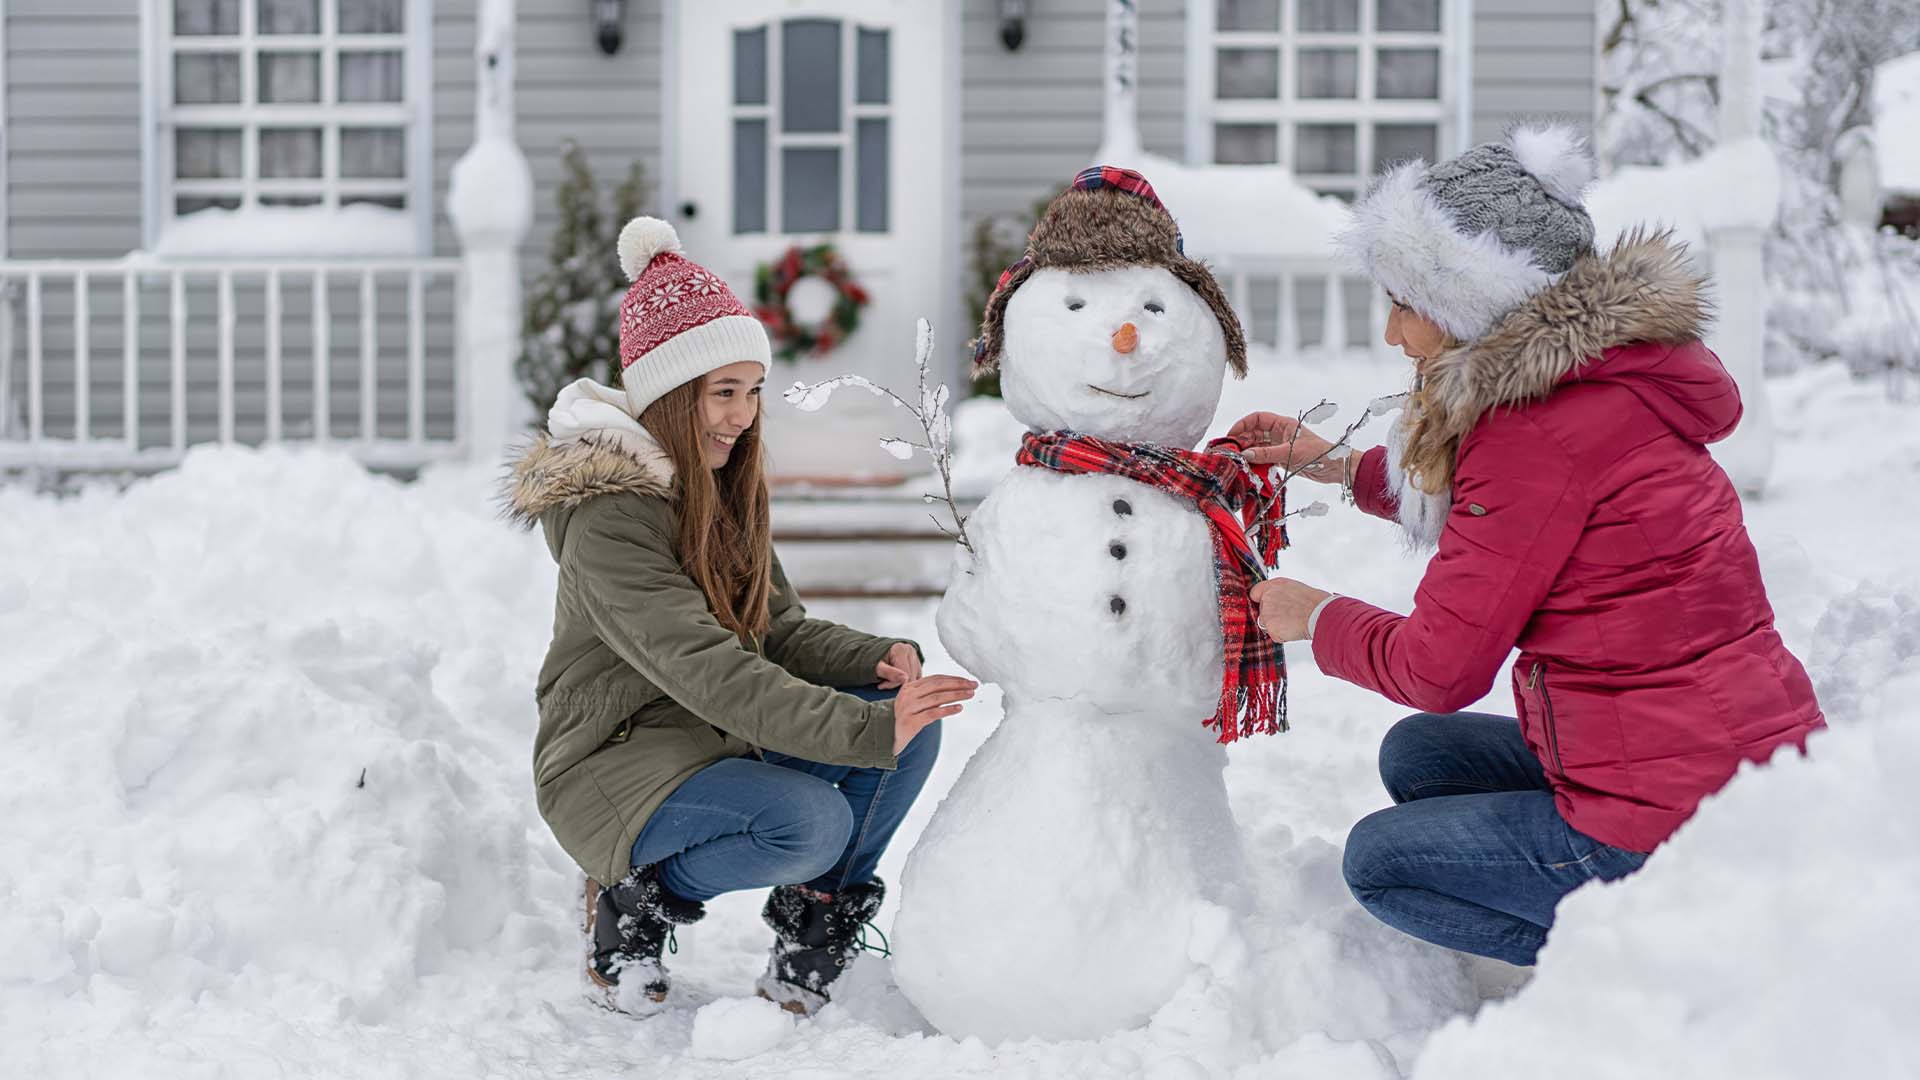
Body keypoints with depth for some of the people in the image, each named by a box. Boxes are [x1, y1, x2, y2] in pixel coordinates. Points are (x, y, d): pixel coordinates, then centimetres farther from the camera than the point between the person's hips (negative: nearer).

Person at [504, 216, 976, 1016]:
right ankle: (634, 905, -6)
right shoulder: (609, 517, -21)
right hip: (613, 768, -9)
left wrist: (878, 658, -15)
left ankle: (811, 943, 1)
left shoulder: (719, 492, 9)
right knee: (814, 821, -32)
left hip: (721, 744, 9)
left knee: (912, 715, -9)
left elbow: (776, 629, 5)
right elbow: (712, 672, -30)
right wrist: (869, 730, -36)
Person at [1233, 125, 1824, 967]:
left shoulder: (1547, 435, -21)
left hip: (1684, 823, -10)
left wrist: (1316, 618, 5)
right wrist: (1339, 466, 28)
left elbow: (1439, 667, -13)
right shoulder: (1594, 380, 8)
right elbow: (1475, 517, 29)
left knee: (1380, 860, 9)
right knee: (1417, 754, 23)